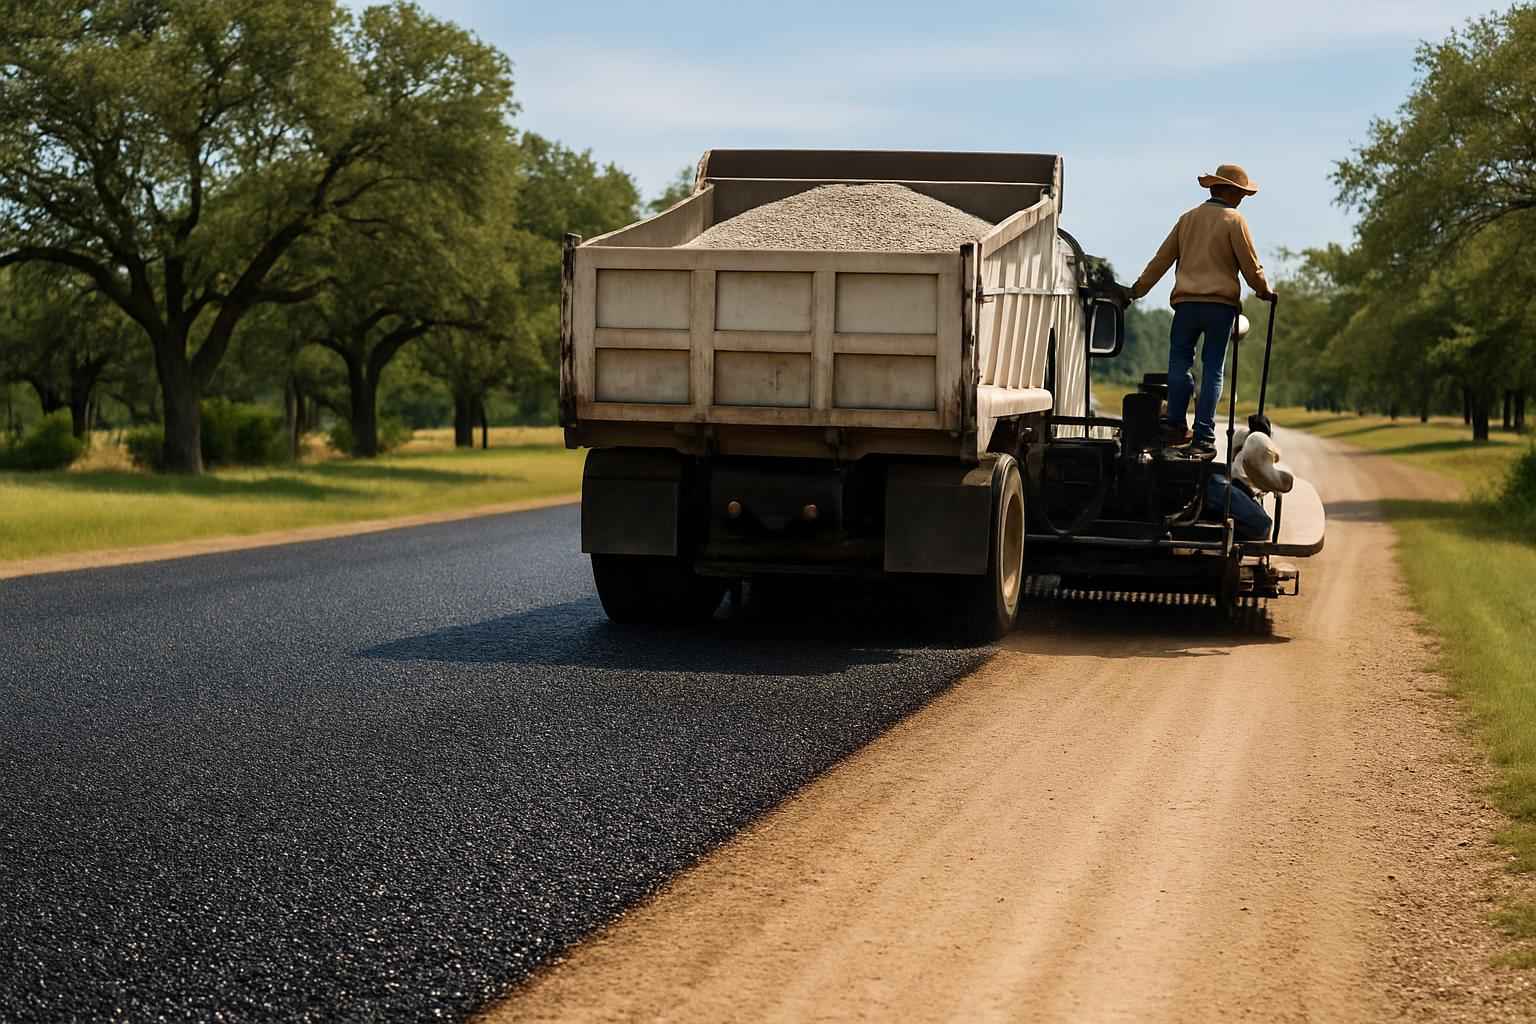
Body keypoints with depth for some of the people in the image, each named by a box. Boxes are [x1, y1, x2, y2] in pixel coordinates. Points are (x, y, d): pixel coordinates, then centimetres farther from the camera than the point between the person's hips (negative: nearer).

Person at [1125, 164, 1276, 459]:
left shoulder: (1188, 219, 14)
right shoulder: (1233, 220, 0)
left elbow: (1161, 259, 16)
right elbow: (1250, 265, -1)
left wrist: (1137, 289, 24)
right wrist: (1265, 291, 17)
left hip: (1186, 302, 3)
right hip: (1220, 304, -3)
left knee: (1180, 361, 11)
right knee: (1212, 369, -1)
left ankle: (1177, 426, 0)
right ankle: (1203, 438, -5)